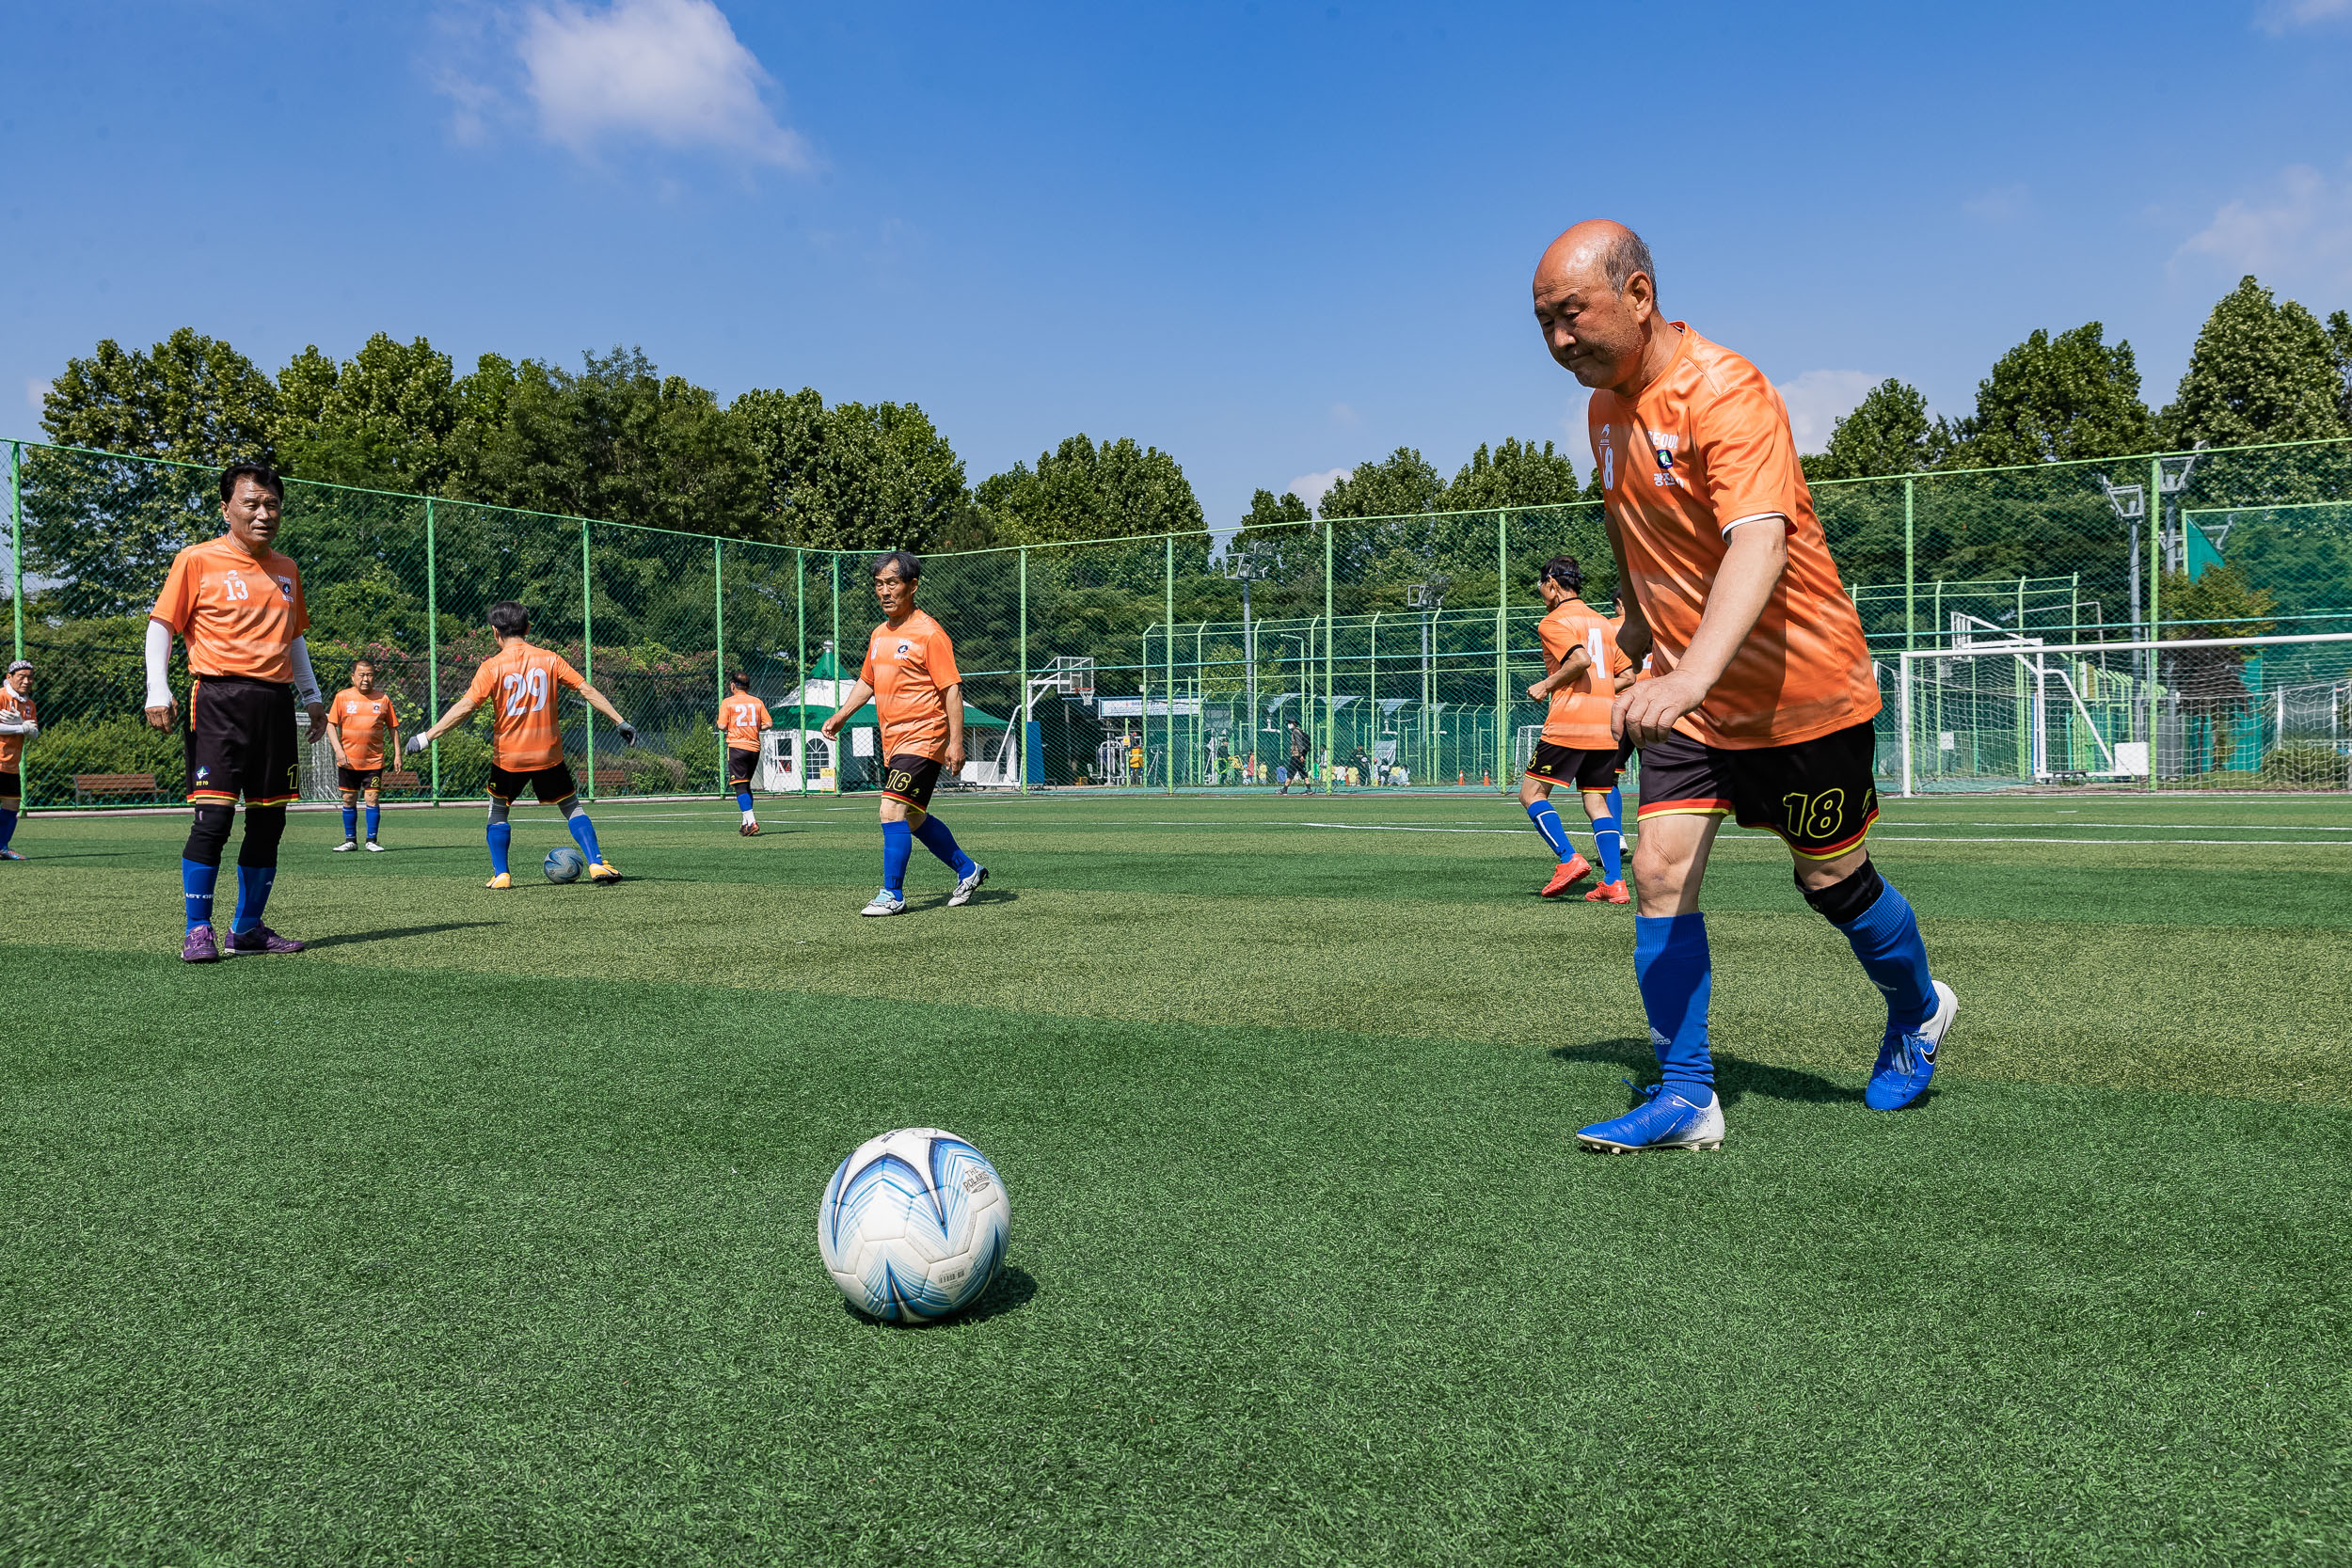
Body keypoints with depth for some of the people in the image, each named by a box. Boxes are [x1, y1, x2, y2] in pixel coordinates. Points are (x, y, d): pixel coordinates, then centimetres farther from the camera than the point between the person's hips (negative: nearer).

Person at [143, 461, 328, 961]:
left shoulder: (287, 569, 17)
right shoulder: (197, 560, 0)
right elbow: (161, 625, 0)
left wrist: (312, 696, 21)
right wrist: (158, 692, -11)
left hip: (276, 703, 6)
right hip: (219, 699, -5)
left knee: (269, 820, 6)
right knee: (214, 814, -12)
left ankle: (247, 928, 16)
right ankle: (197, 930, -1)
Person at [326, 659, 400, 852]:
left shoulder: (383, 699, 4)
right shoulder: (342, 697, 2)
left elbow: (393, 727, 10)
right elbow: (331, 724, 1)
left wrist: (397, 754, 5)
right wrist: (338, 750, -10)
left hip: (374, 761, 0)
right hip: (348, 761, 0)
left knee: (373, 799, -4)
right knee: (349, 800, 6)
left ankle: (371, 840, 4)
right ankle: (350, 840, 17)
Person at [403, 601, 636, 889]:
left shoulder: (492, 667, -8)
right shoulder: (550, 659, -1)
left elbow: (464, 706, -14)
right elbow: (587, 691, -1)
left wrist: (427, 736, -12)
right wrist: (620, 722, 3)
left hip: (508, 756, -1)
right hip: (548, 754, 1)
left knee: (498, 811, 18)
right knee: (572, 808, 13)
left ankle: (500, 875, 12)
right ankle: (597, 865, 2)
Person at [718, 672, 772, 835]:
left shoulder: (727, 702, -2)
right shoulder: (757, 702, 8)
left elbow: (722, 726, -9)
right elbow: (768, 723, 3)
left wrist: (725, 731, 13)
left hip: (737, 746, -5)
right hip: (754, 747, 5)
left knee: (740, 786, -7)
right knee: (746, 785, 17)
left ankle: (751, 822, -20)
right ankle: (746, 822, 19)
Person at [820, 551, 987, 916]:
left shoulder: (929, 633, -11)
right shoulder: (879, 635, 13)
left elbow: (952, 689, -14)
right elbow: (867, 682, 25)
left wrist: (956, 741, -19)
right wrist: (840, 717, 16)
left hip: (922, 739, -9)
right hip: (892, 742, 9)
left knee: (892, 809, -16)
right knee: (914, 818, 14)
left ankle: (892, 895, -8)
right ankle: (968, 870, 30)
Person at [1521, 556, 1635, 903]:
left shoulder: (1554, 621, -4)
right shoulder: (1604, 622, 18)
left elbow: (1581, 659, -21)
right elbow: (1627, 676, 15)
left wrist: (1546, 686, -9)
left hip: (1569, 724, -7)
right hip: (1606, 726, 7)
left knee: (1532, 792, 4)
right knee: (1596, 800, 10)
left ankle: (1568, 859, -11)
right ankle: (1614, 883, 1)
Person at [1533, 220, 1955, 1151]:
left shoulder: (1724, 392, -24)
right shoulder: (1606, 408, 2)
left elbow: (1759, 543, -39)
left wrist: (1692, 671, -53)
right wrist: (1637, 626, 26)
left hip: (1803, 690, -6)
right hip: (1688, 692, 6)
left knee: (1831, 880, 9)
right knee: (1659, 872, -7)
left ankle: (1918, 1012, 39)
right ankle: (1686, 1098, 0)